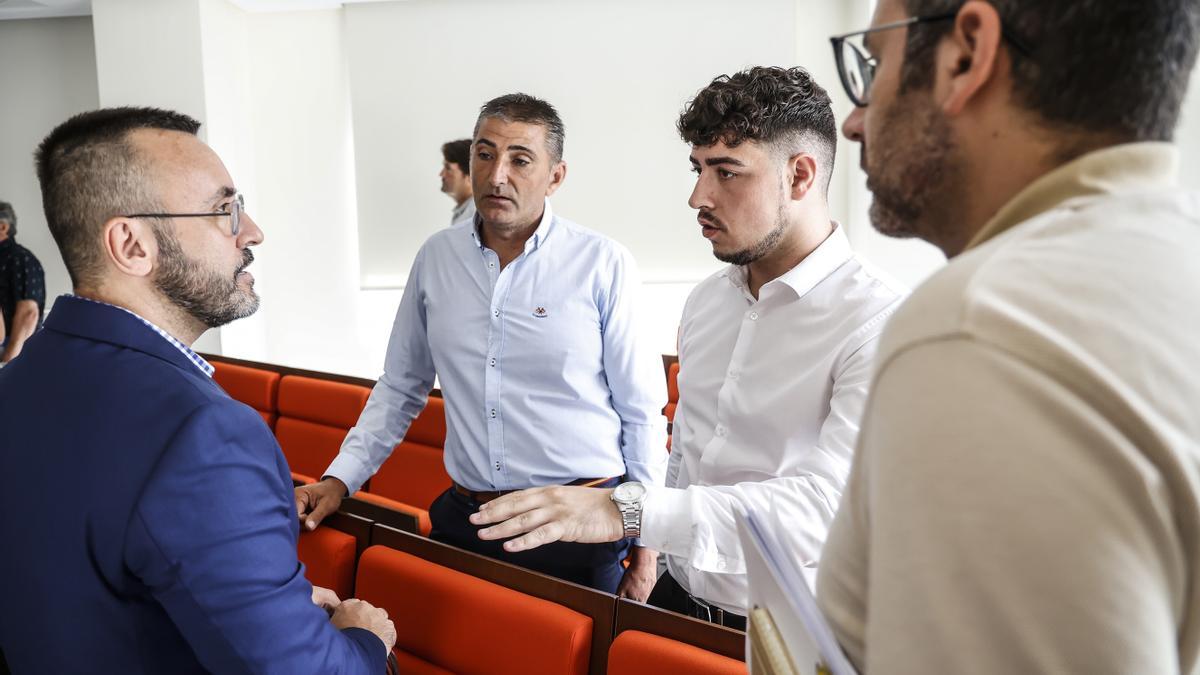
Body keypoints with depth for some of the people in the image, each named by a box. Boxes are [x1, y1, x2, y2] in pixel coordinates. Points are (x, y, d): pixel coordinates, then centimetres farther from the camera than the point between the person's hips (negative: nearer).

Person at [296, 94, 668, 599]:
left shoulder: (604, 265, -7)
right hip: (463, 519, 3)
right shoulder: (436, 257, 4)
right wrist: (340, 479, 6)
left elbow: (643, 413, -4)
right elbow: (400, 387, 14)